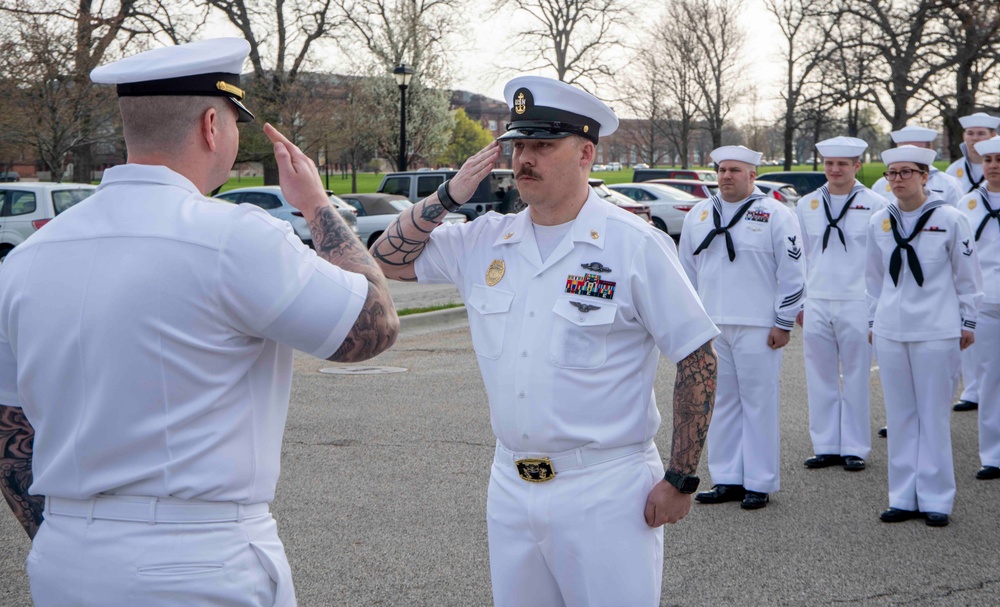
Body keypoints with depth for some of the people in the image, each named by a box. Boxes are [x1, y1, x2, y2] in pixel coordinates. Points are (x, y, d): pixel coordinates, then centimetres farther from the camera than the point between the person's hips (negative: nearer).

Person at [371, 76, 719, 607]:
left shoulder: (636, 246, -8)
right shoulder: (484, 241, 6)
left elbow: (697, 359, -7)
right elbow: (386, 261, 11)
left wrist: (681, 479, -8)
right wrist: (448, 195, -2)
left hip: (606, 495, -5)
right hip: (510, 488, 5)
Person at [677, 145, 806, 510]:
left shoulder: (775, 215, -3)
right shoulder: (699, 215, 12)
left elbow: (792, 273, -4)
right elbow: (687, 270, 18)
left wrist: (784, 323, -7)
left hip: (757, 327, -5)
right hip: (710, 326, 5)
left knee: (758, 403, -2)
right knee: (721, 403, 8)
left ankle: (759, 483, 5)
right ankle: (727, 480, 16)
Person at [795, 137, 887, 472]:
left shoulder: (875, 205, -1)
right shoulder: (807, 204, 9)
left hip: (857, 303, -3)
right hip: (816, 303, 3)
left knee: (856, 379, 2)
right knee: (820, 378, 7)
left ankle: (854, 448, 12)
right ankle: (826, 446, 16)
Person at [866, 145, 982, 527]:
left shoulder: (949, 219, -4)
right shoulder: (879, 222, 7)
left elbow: (968, 275, 2)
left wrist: (967, 322, 3)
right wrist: (873, 320, 16)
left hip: (936, 331, -4)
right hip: (890, 331, 4)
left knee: (934, 416, 0)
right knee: (900, 416, 7)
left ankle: (935, 499, 8)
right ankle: (904, 498, 15)